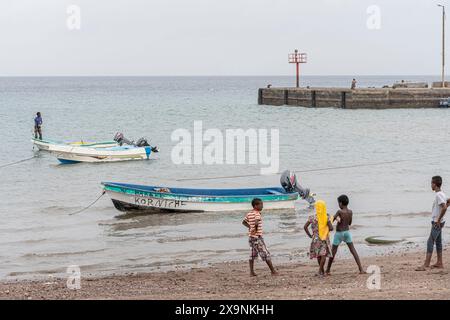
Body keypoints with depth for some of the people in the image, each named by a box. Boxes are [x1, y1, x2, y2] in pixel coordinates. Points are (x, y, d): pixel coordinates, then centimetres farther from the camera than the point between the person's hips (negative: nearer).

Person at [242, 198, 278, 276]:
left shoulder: (249, 214, 9)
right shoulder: (257, 214, -16)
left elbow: (244, 222, 19)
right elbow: (256, 223, -33)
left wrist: (250, 227, 9)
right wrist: (255, 229, -17)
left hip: (251, 237, 8)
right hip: (257, 237, -8)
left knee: (252, 255, 11)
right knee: (266, 254, -2)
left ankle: (252, 272, 8)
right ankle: (273, 271, 2)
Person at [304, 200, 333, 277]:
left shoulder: (312, 218, -6)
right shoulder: (326, 218, -10)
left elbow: (305, 227, -6)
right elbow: (331, 228, -13)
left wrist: (309, 235, 4)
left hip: (315, 238, 2)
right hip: (324, 238, -2)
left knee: (318, 255, 16)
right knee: (324, 254, 0)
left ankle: (322, 271, 26)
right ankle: (320, 271, -12)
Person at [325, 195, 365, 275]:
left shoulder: (339, 212, -19)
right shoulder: (350, 212, -1)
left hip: (339, 233, -4)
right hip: (347, 232, 4)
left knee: (333, 252, 9)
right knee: (353, 250, 4)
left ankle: (328, 270, 18)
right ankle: (361, 269, -5)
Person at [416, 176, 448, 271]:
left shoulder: (439, 195, -19)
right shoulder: (441, 194, 10)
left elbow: (444, 208, -29)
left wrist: (439, 219, -22)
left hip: (437, 222, -10)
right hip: (438, 222, 10)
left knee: (430, 242, -12)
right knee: (438, 242, 16)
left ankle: (426, 265, -15)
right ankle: (439, 263, 22)